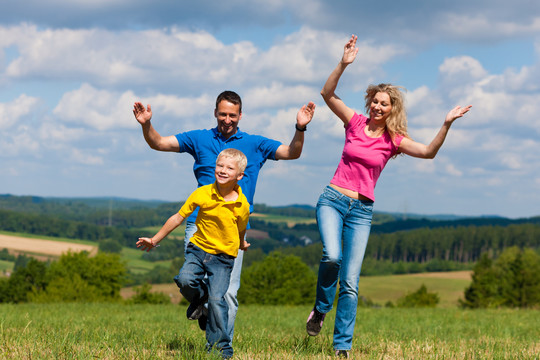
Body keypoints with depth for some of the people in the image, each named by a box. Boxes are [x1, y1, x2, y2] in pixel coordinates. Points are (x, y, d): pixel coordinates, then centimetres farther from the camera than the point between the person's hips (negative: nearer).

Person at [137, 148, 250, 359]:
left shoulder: (242, 206, -11)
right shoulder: (202, 194, -7)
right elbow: (178, 217, 3)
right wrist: (155, 240, 8)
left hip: (223, 256, -2)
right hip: (198, 248, 2)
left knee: (217, 299, -14)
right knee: (185, 280, -25)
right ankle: (199, 298, 10)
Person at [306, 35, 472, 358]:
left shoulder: (393, 140, 4)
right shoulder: (356, 123, 4)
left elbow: (428, 152, -8)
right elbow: (327, 94, -6)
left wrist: (446, 125, -20)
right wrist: (343, 65, -18)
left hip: (362, 210, 1)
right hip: (333, 200, -1)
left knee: (350, 283, -3)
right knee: (332, 256, -28)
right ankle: (321, 310, 0)